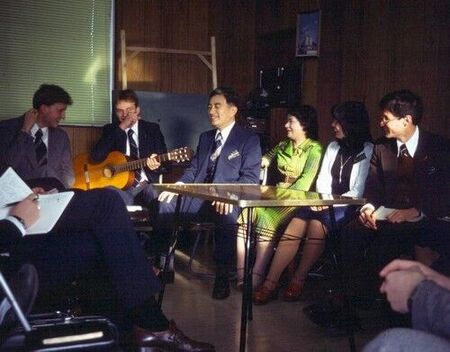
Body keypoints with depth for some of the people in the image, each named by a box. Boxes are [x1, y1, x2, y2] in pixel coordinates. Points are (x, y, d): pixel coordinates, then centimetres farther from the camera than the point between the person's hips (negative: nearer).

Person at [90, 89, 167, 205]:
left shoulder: (152, 129, 10)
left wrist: (156, 164, -20)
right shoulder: (110, 129, 8)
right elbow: (96, 157, -10)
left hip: (147, 183, 2)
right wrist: (120, 129, -13)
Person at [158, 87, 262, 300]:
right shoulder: (205, 137, 22)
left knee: (227, 216, -39)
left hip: (228, 200, -5)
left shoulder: (249, 139, 1)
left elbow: (251, 178, -9)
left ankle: (222, 275, -24)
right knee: (166, 203, -19)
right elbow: (193, 169, 19)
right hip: (200, 195, 6)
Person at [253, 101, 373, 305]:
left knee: (316, 225, -34)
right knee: (291, 231, -22)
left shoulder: (367, 151, -2)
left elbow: (357, 192, -8)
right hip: (325, 205, 5)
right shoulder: (333, 147, 19)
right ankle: (270, 283, -24)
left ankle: (298, 282, -22)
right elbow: (322, 180, 15)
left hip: (347, 206, -5)